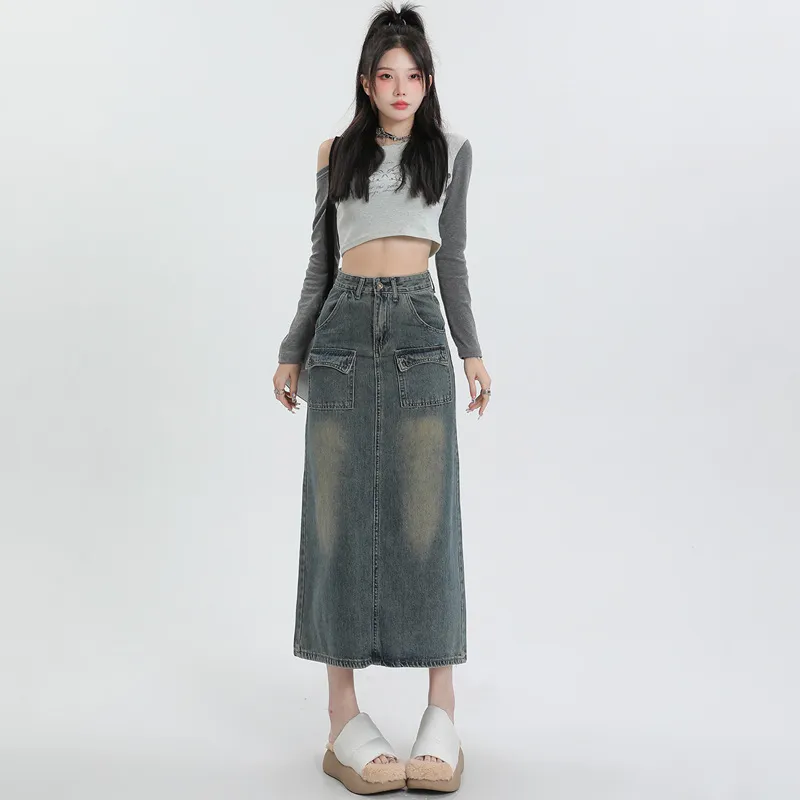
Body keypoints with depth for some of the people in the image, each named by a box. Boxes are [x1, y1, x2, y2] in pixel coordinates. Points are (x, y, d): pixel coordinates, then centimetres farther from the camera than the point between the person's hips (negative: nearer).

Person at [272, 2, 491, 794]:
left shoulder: (451, 150, 13)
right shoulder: (337, 152, 13)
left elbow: (452, 257, 13)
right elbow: (321, 259, 15)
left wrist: (472, 349, 8)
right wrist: (292, 350, 12)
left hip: (418, 336, 0)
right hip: (342, 334, 1)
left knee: (425, 515, -5)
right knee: (339, 514, -2)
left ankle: (442, 711, 2)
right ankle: (344, 718, 3)